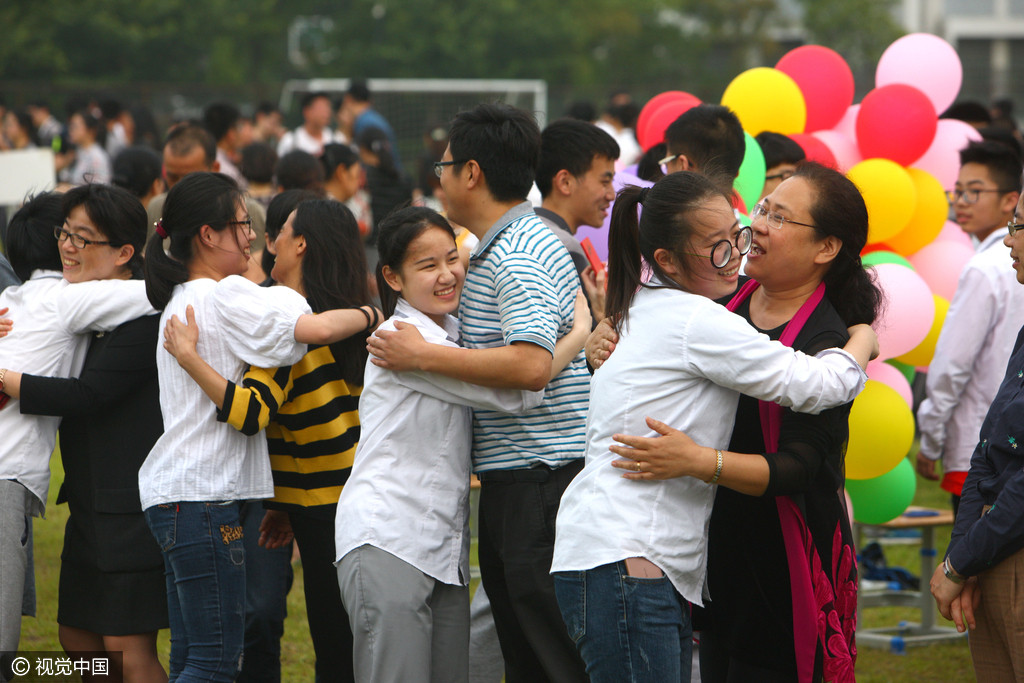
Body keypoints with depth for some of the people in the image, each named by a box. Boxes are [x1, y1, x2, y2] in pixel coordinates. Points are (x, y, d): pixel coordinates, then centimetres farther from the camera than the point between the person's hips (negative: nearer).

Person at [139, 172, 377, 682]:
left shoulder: (180, 300, 17)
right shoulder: (227, 297, -12)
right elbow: (318, 328, -21)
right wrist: (371, 314, -4)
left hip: (170, 492, 10)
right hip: (202, 494, -10)